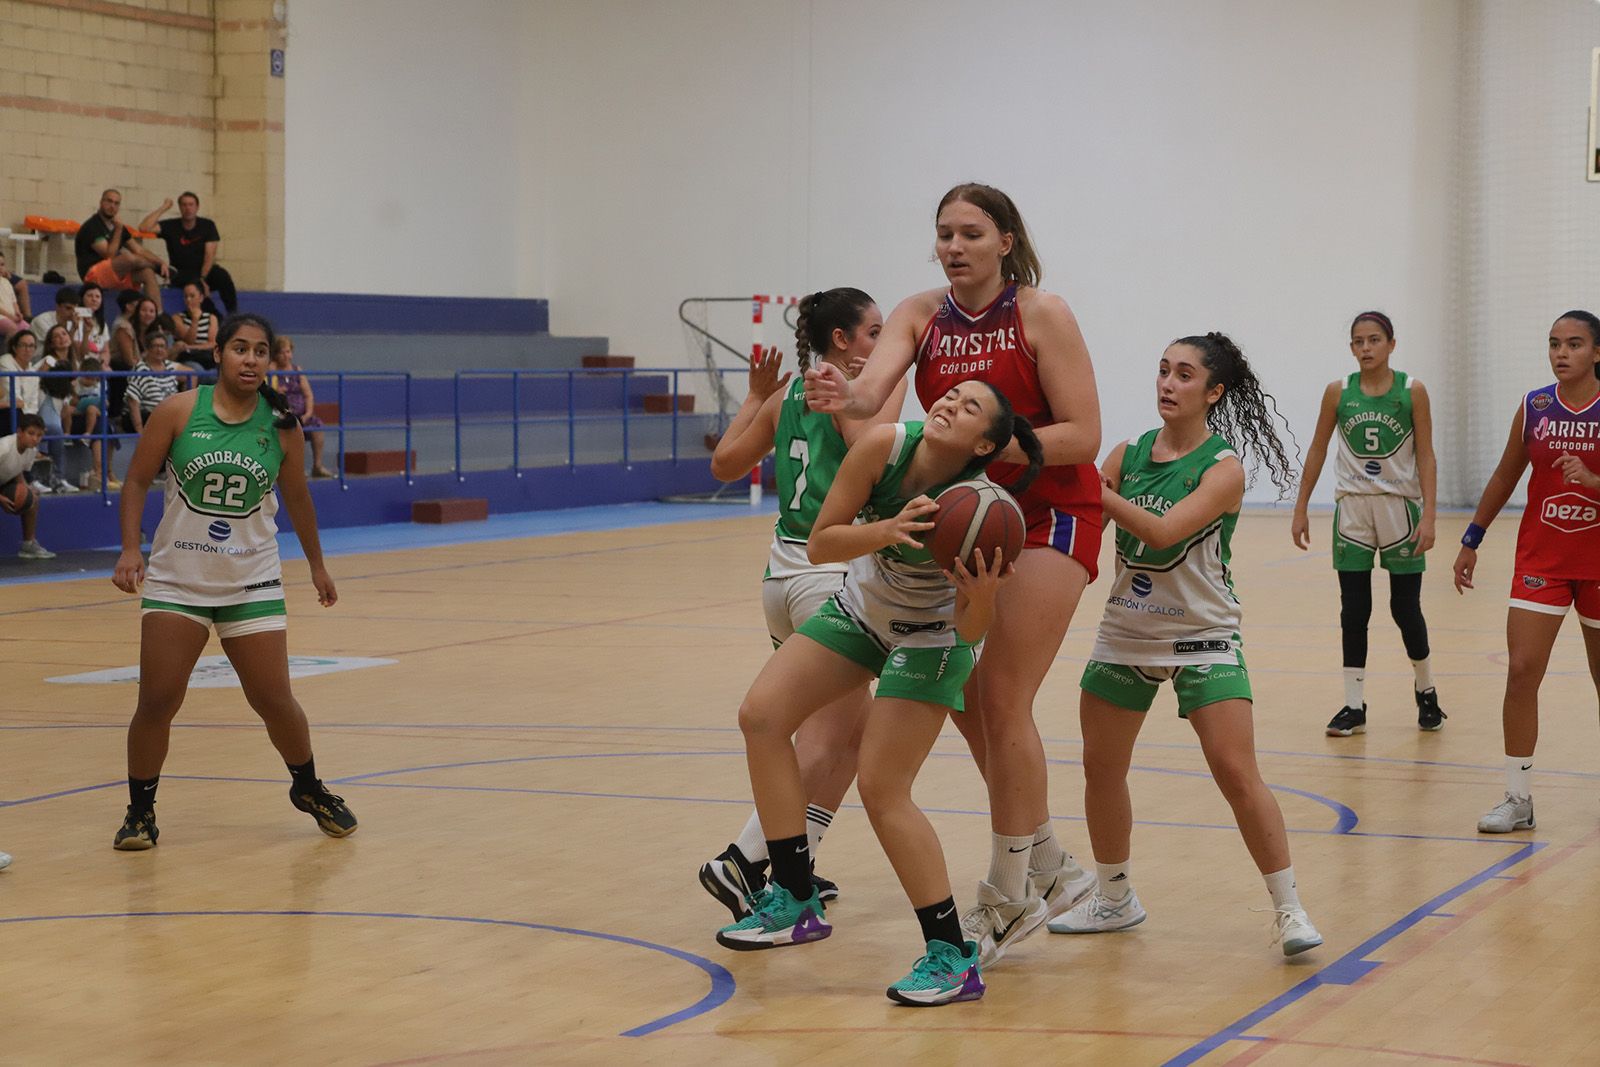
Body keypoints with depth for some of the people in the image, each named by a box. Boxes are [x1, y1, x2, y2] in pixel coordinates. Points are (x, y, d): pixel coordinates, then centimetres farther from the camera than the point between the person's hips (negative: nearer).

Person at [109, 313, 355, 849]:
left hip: (252, 582, 1)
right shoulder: (178, 412, -8)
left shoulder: (281, 426, -3)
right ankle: (140, 810, 13)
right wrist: (130, 548, -14)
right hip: (177, 579, -1)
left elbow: (297, 498, 12)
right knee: (157, 702, -5)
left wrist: (316, 564, 19)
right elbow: (136, 482, -1)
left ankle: (309, 788, 28)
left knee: (275, 701, 2)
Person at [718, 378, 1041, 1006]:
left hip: (927, 641, -5)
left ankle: (954, 958, -4)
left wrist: (981, 597, -46)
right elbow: (819, 543, -20)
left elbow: (971, 633, -24)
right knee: (761, 717, -6)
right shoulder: (884, 446, -24)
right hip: (860, 607, 5)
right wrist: (888, 530, -37)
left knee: (881, 789, -13)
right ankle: (794, 901, 4)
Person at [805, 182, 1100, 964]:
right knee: (966, 702, 7)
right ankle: (1050, 870, 23)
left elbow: (1083, 436, -16)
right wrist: (844, 397, -44)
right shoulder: (921, 316, 0)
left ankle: (1007, 898, 0)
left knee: (1002, 701, -10)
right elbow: (875, 384, -20)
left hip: (1048, 513, -6)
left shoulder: (1042, 316, -13)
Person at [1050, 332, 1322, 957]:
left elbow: (1162, 531, -26)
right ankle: (1114, 899, 29)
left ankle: (1287, 907, -2)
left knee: (1237, 774, -13)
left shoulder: (1223, 469, -14)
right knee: (1100, 766, 11)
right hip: (1125, 635, 5)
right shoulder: (1129, 454, 2)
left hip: (1202, 637, -5)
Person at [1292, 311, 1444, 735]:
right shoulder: (1338, 392, 0)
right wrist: (1300, 510, 5)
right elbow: (1318, 450, 7)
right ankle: (1354, 705, 6)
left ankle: (1426, 690, 25)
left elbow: (1425, 457, -5)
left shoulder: (1412, 391, -5)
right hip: (1352, 508, 2)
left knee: (1406, 607, 4)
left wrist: (1428, 516, -13)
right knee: (1353, 609, 1)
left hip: (1401, 506, -1)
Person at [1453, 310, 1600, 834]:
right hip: (1540, 559, 2)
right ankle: (1518, 798, -4)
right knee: (1521, 671, -9)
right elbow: (1505, 477, 12)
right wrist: (1471, 540, 14)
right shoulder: (1534, 407, 0)